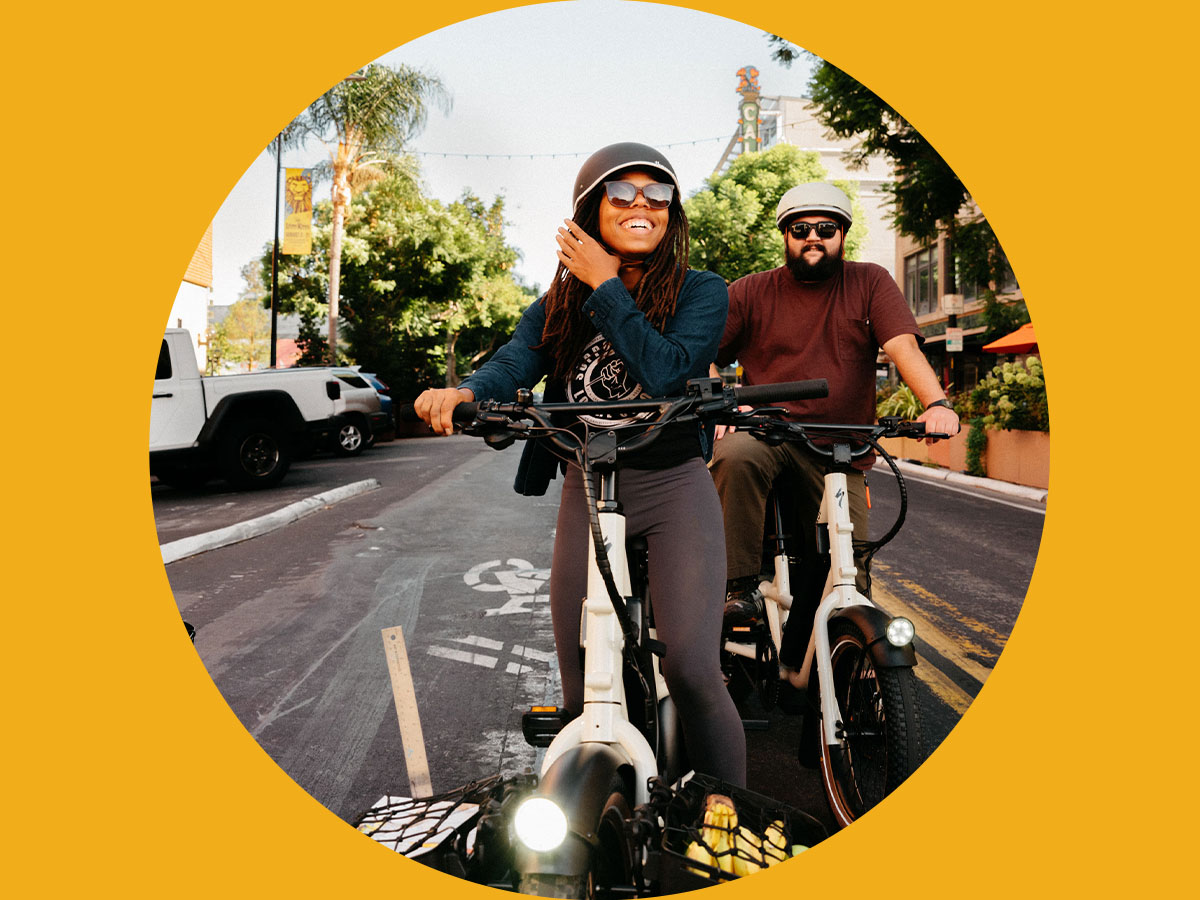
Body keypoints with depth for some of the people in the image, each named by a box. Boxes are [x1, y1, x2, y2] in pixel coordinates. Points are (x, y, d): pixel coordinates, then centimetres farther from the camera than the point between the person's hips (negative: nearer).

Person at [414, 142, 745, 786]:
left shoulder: (701, 292, 0)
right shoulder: (556, 307, 8)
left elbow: (665, 371, -18)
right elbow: (512, 364, -10)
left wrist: (606, 285, -13)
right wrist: (461, 392, -31)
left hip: (673, 488, -2)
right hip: (586, 493, 3)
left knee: (693, 670, -18)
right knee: (582, 692, 6)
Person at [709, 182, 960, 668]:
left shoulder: (870, 283, 9)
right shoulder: (749, 292, 9)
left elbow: (903, 346, -5)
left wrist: (936, 403, -24)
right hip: (765, 432, 0)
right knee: (736, 455, -37)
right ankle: (740, 588, -24)